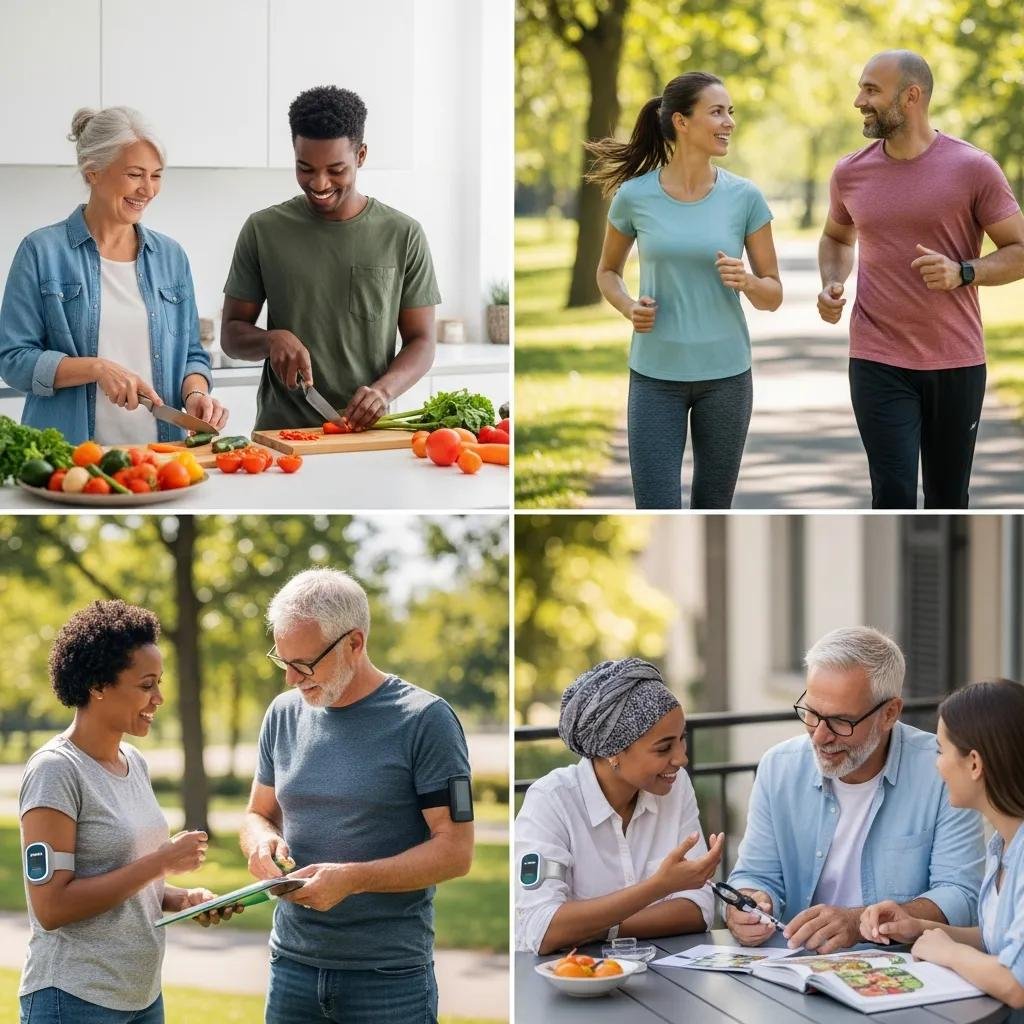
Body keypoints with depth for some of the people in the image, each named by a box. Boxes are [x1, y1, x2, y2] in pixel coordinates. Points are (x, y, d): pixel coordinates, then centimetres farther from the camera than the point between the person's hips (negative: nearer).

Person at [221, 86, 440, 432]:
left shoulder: (403, 235, 5)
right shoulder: (263, 230, 7)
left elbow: (421, 341, 7)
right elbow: (232, 334, 12)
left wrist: (383, 390, -12)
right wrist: (272, 339, -10)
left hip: (366, 430, 0)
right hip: (280, 432, 0)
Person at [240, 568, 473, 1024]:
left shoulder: (424, 720, -9)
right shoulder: (284, 714, 7)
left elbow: (455, 850, -10)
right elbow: (258, 814, 18)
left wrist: (352, 878, -21)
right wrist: (261, 840, -6)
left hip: (390, 975, -4)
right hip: (292, 964, 5)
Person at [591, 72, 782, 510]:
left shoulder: (744, 197, -3)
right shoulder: (634, 195, -4)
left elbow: (773, 296, 4)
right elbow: (608, 271, 13)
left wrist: (746, 281, -19)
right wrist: (629, 308, -7)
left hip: (725, 375, 1)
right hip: (656, 376, -1)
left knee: (712, 511, 9)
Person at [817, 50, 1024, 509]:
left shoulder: (974, 169, -6)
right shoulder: (850, 173, 3)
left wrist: (961, 273, -21)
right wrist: (831, 285, 2)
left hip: (957, 363, -1)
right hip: (878, 363, 1)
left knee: (947, 499, 10)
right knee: (893, 497, -9)